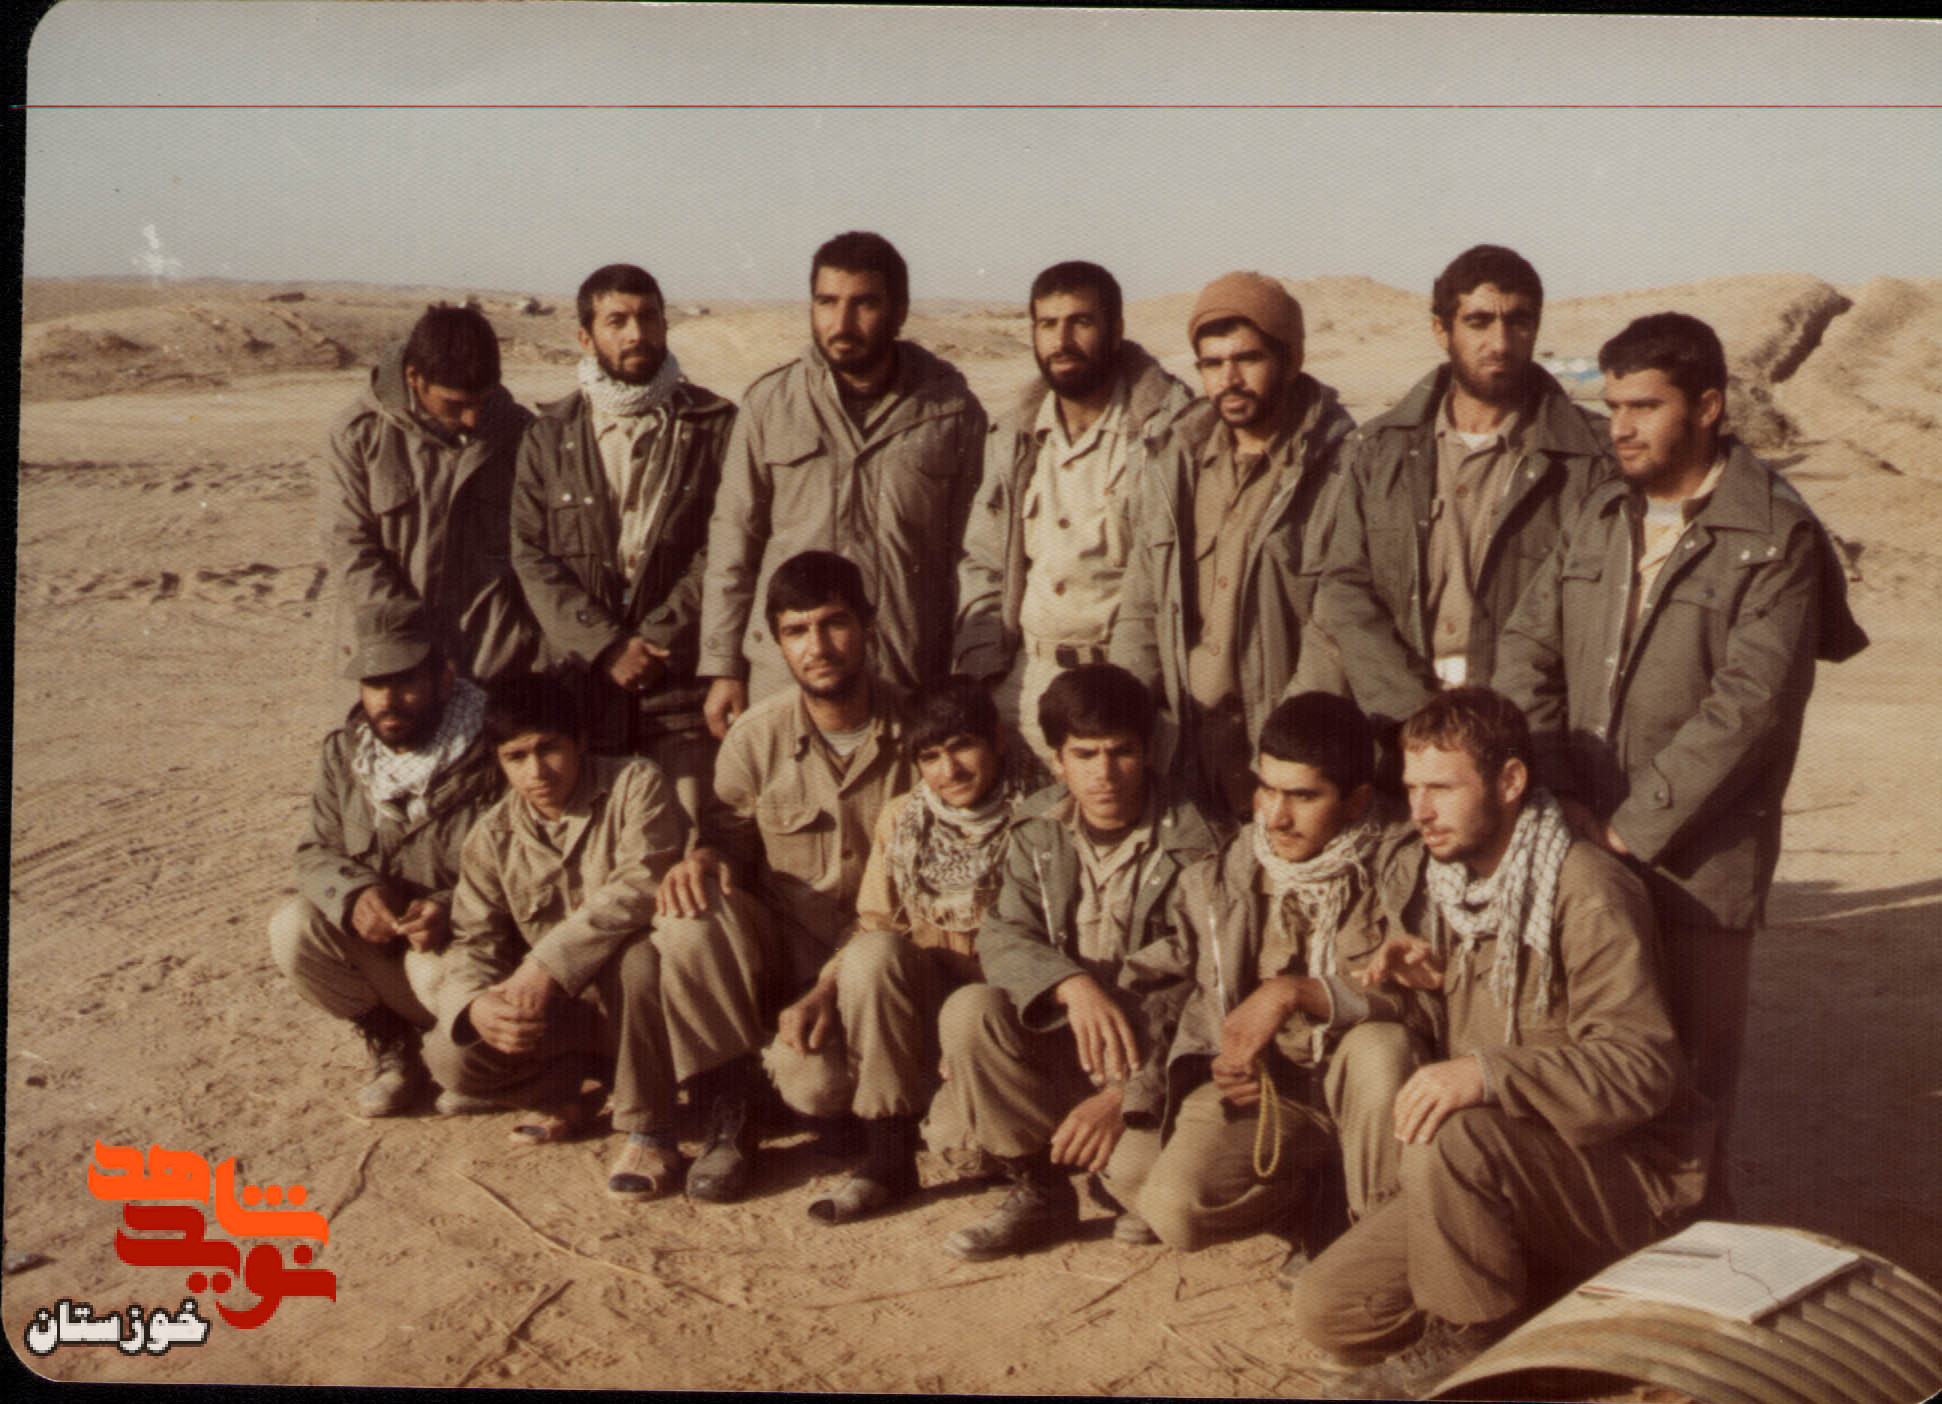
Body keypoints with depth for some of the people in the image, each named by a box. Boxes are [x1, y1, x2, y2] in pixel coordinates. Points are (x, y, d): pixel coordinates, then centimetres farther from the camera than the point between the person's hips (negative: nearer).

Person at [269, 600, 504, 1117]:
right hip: (377, 941, 5)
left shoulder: (495, 757, -17)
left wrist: (456, 910, -34)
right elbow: (317, 852, 4)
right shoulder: (344, 754, 3)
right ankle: (392, 1048, 3)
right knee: (292, 929, -19)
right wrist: (354, 895, -20)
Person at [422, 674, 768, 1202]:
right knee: (451, 1056, -17)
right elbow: (472, 942, -3)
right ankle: (565, 1095, 15)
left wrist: (550, 964, -32)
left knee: (630, 951, -37)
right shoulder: (492, 838, 3)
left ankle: (650, 1130, -19)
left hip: (649, 996, -4)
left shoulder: (635, 785, -11)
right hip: (568, 1014, 4)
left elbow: (641, 887, -25)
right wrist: (476, 1007, -26)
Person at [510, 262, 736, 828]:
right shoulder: (548, 436, 11)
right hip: (578, 676, 2)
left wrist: (656, 640, -10)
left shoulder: (714, 427, 6)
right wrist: (605, 645, -8)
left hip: (681, 674, -1)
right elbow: (530, 555, 4)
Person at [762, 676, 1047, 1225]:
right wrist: (824, 991, -14)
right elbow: (873, 929, 7)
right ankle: (887, 1157, -4)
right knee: (804, 1077, -28)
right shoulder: (901, 819, 7)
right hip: (916, 1003, 3)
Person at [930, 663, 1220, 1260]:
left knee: (1143, 1169, -31)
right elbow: (1001, 936, -10)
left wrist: (1126, 1096, -27)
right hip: (1057, 1042, 4)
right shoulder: (1038, 832, 3)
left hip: (1151, 1056, -4)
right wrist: (1072, 984, -32)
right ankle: (1038, 1192, -5)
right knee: (968, 1012, -24)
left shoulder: (1190, 844, -10)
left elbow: (1199, 991, -16)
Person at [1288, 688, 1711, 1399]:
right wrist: (1434, 973, 0)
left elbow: (1643, 1068, -25)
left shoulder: (1586, 890, -17)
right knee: (1328, 1309, -7)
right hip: (1498, 1180, 8)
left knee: (1449, 1139, -36)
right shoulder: (1450, 877, 9)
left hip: (1629, 1174, -7)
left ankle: (1471, 1342, -10)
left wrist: (1488, 1073, -38)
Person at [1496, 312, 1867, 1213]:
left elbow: (1748, 705, -16)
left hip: (1698, 858, -5)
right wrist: (1555, 794, -5)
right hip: (1583, 844, 5)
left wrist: (1634, 825, -15)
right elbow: (1527, 650, 7)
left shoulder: (1776, 538, -8)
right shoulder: (1602, 518, 12)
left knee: (1690, 1079, 4)